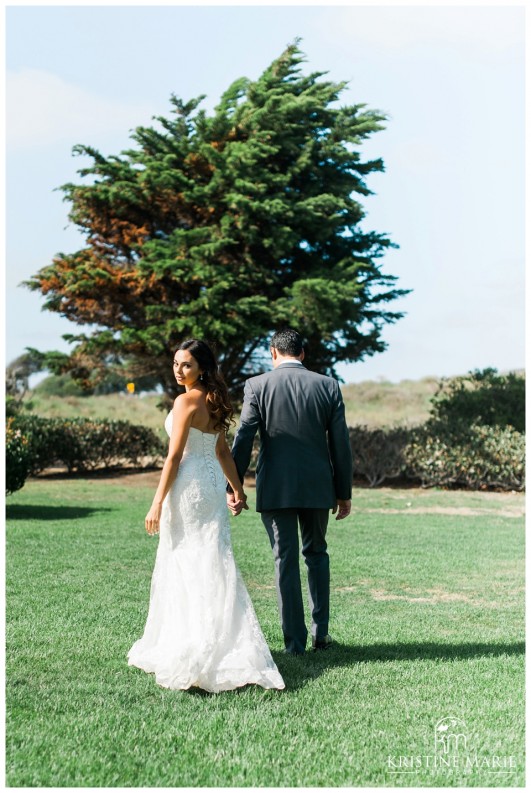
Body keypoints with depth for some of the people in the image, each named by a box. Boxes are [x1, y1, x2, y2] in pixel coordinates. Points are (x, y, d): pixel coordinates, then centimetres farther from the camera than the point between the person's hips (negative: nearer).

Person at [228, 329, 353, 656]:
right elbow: (341, 444, 1)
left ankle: (295, 641, 9)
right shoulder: (328, 386, 1)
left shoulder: (257, 386, -3)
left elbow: (243, 439, -5)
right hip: (318, 487, 2)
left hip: (275, 488, -1)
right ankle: (321, 632, 20)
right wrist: (344, 492, 8)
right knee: (317, 553, 19)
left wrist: (233, 486, 1)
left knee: (286, 560, 6)